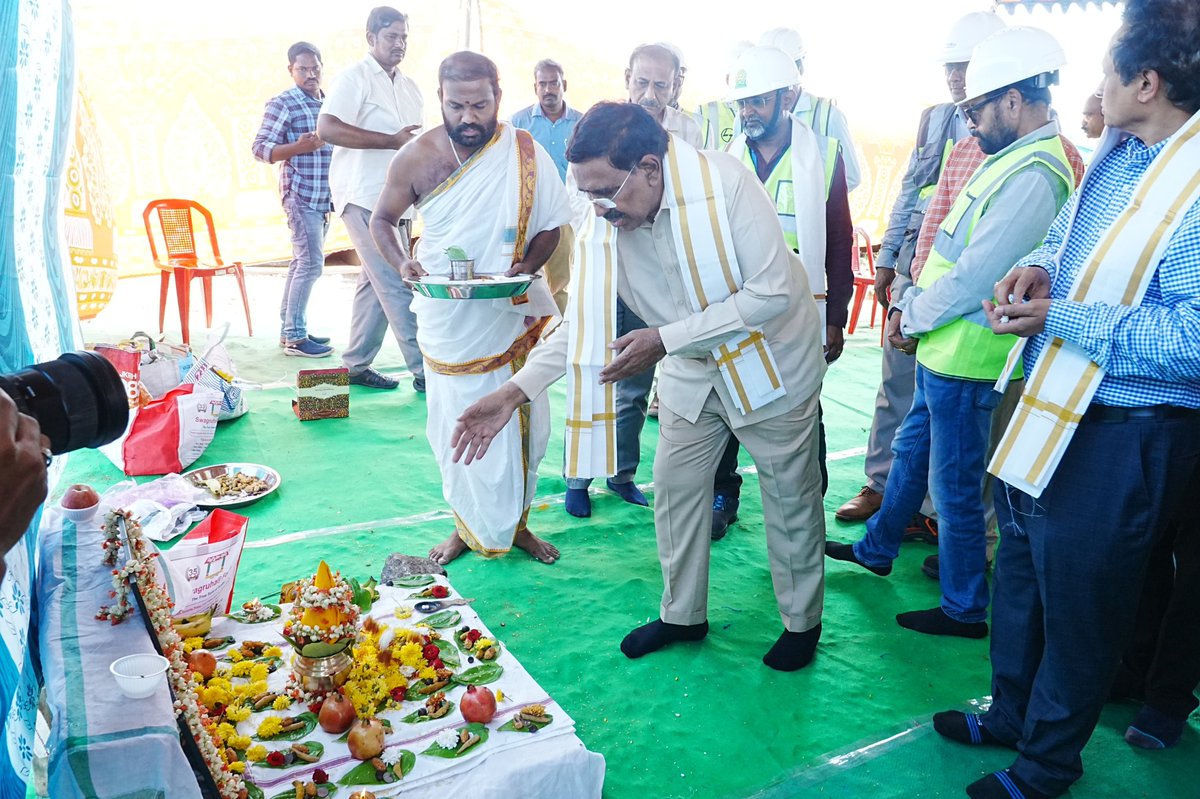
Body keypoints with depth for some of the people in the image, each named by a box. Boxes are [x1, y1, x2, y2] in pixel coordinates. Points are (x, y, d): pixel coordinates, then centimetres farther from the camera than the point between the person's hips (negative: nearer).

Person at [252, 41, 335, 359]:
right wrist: (299, 147, -25)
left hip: (324, 196, 8)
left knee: (302, 263, 12)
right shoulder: (282, 104, -6)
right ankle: (295, 337, -6)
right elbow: (260, 148, -11)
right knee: (310, 263, -12)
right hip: (300, 193, -8)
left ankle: (289, 329, 20)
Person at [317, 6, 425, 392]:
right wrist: (392, 141, -23)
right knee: (396, 285, -10)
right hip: (365, 197, -8)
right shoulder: (355, 78, -7)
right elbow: (327, 128, -20)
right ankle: (425, 370, -8)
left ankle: (356, 364, 19)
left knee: (376, 282, 10)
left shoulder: (409, 87, 19)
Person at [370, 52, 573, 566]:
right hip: (448, 322, 0)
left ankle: (515, 522, 31)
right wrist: (402, 263, -15)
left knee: (521, 426, 9)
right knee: (456, 428, 8)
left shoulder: (526, 153, -7)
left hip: (514, 316, 0)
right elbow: (382, 221, 6)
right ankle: (469, 526, 30)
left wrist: (525, 267, -18)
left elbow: (551, 224, 1)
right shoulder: (416, 158, -7)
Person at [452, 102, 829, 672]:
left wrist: (666, 338, -31)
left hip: (768, 361, -5)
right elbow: (584, 317, -6)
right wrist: (515, 391, -15)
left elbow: (774, 292, -29)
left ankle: (802, 622, 31)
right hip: (691, 370, 5)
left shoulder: (725, 183, -30)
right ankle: (682, 615, 33)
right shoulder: (607, 222, -13)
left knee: (790, 498, 9)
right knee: (675, 487, 12)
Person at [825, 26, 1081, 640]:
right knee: (910, 450, 23)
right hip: (941, 349, 10)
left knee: (955, 487, 4)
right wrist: (909, 311, 4)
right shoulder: (1011, 159, 10)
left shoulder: (1033, 176, -22)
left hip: (965, 360, -10)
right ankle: (877, 548, 43)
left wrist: (911, 318, -9)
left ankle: (964, 610, 21)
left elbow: (973, 278, -23)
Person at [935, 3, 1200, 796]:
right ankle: (1010, 715, 46)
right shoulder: (1117, 151, 4)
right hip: (1050, 406, 9)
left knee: (1078, 605, 10)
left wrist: (1059, 319, -23)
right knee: (1020, 572, 23)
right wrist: (1038, 268, -3)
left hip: (1125, 435, -8)